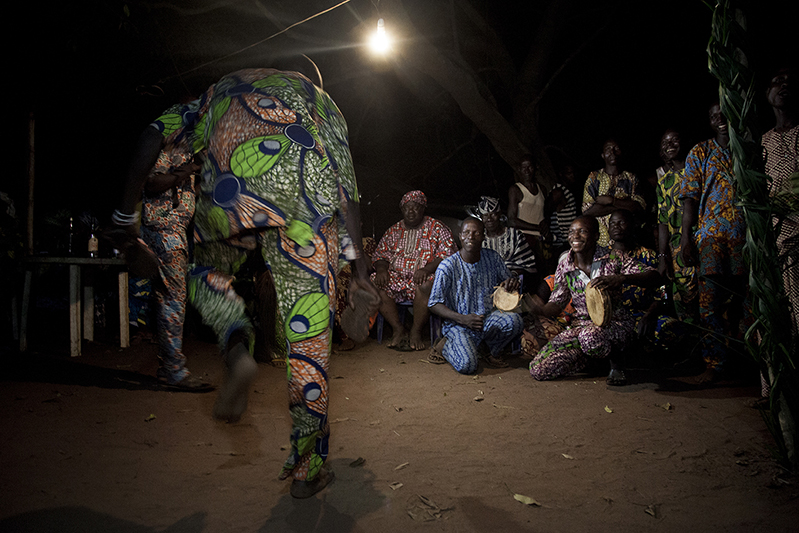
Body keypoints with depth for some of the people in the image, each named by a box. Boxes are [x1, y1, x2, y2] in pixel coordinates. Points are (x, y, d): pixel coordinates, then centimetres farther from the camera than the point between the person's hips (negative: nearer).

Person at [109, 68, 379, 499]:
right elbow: (347, 189, 24)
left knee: (208, 275, 30)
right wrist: (357, 263, 23)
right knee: (308, 326, 9)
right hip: (310, 182, 1)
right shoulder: (322, 102, 38)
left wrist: (124, 216, 32)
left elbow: (152, 136, 26)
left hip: (237, 173, 0)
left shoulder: (220, 91, 39)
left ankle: (238, 348, -1)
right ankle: (307, 471, 17)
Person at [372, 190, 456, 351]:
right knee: (376, 285, -24)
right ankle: (398, 330, -16)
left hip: (424, 276, -4)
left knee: (425, 285, -38)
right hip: (396, 277, 4)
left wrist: (426, 269, -23)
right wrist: (381, 270, -11)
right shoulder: (394, 231, 16)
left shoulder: (437, 228, 5)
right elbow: (380, 255, 14)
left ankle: (416, 332, -21)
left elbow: (448, 255, -6)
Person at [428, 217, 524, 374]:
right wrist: (463, 319, -22)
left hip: (488, 319, 4)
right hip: (459, 325, -4)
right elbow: (434, 304, -9)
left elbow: (507, 279, 15)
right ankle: (447, 345, 11)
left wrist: (512, 282, -13)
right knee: (467, 365, -28)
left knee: (515, 320, -28)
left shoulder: (492, 258, 0)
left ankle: (492, 352, 5)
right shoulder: (447, 266, -12)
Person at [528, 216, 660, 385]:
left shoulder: (613, 259, -11)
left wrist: (622, 279, -36)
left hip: (616, 323, -5)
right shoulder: (565, 265, -1)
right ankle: (594, 358, 14)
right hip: (581, 325, 5)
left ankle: (614, 362, -5)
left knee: (590, 336, -42)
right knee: (538, 369, -10)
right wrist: (540, 310, -22)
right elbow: (557, 302, 2)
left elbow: (655, 277, -17)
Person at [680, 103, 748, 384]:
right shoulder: (699, 153, 9)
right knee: (711, 300, -8)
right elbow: (689, 199, 4)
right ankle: (714, 362, -3)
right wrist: (686, 238, -5)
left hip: (745, 234, 1)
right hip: (711, 234, -1)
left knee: (741, 298, 6)